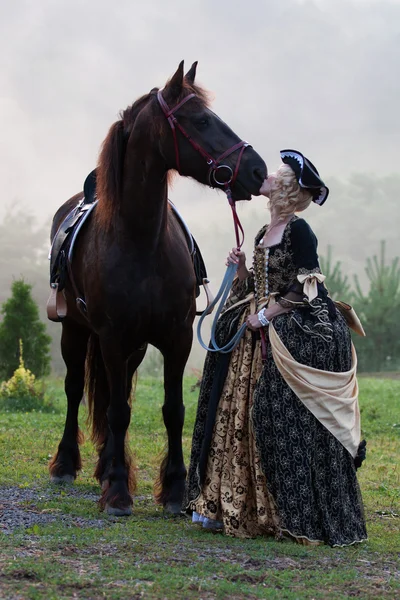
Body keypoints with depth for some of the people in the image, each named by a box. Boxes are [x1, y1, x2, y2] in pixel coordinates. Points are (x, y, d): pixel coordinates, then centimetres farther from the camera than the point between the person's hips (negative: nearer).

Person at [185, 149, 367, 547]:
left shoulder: (298, 232, -11)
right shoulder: (263, 234, 14)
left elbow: (304, 290, -16)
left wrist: (266, 315, -15)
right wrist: (241, 270, 2)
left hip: (295, 341, -9)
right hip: (260, 336, 9)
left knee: (287, 423, -9)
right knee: (240, 417, 9)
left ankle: (298, 517, -1)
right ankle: (233, 508, 18)